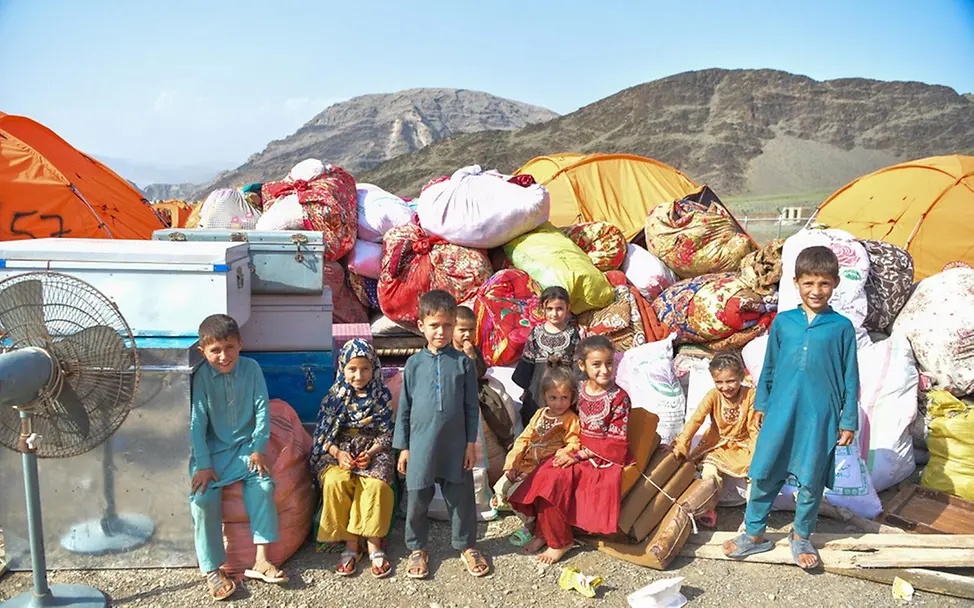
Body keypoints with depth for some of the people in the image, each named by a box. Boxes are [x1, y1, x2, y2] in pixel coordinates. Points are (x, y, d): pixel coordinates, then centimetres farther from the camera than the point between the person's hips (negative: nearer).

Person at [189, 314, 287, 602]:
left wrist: (259, 448, -8)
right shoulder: (201, 376, -8)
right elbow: (197, 422, -10)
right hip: (212, 450, -1)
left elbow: (262, 409, -1)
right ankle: (213, 569, -7)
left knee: (264, 486, -22)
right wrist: (203, 465, -15)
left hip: (245, 446, 1)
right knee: (202, 498, -21)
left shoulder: (251, 368, -3)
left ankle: (261, 560, -15)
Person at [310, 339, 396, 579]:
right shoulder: (335, 396, 4)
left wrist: (371, 453, -17)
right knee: (336, 482, -32)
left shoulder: (383, 396, 3)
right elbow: (323, 434, 3)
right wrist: (338, 453, -15)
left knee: (376, 484, -33)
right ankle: (350, 544, -20)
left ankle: (374, 545, -21)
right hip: (338, 452, 1)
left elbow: (387, 433, 1)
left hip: (373, 451, -1)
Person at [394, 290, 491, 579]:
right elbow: (405, 407, 4)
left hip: (455, 445, 0)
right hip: (421, 444, 0)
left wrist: (471, 443, -1)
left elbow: (471, 407, 2)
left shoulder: (463, 362, -2)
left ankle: (466, 545, 29)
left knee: (461, 498, 11)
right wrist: (403, 447, 3)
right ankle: (417, 548, 29)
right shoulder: (414, 363, 0)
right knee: (417, 499, 10)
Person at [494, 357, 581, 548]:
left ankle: (530, 526, 3)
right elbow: (524, 439, 8)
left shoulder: (571, 419, -7)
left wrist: (563, 454, -30)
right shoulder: (540, 414, 10)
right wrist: (512, 465, 2)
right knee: (501, 486, 1)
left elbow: (574, 444, -11)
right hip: (526, 464, 7)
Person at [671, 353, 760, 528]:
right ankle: (708, 509, 5)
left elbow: (754, 427, -10)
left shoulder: (750, 395, -15)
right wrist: (681, 444, -28)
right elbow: (696, 419, -20)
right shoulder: (713, 396, -14)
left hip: (742, 446, 0)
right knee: (709, 473, -22)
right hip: (717, 444, 0)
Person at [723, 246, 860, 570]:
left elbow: (850, 378, 3)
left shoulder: (842, 327, -1)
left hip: (820, 418, -1)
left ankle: (801, 537, 30)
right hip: (780, 413, 2)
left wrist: (849, 421, 3)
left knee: (811, 480, 9)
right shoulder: (783, 322, 4)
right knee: (764, 474, 7)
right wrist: (761, 404, 14)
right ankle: (754, 533, 23)